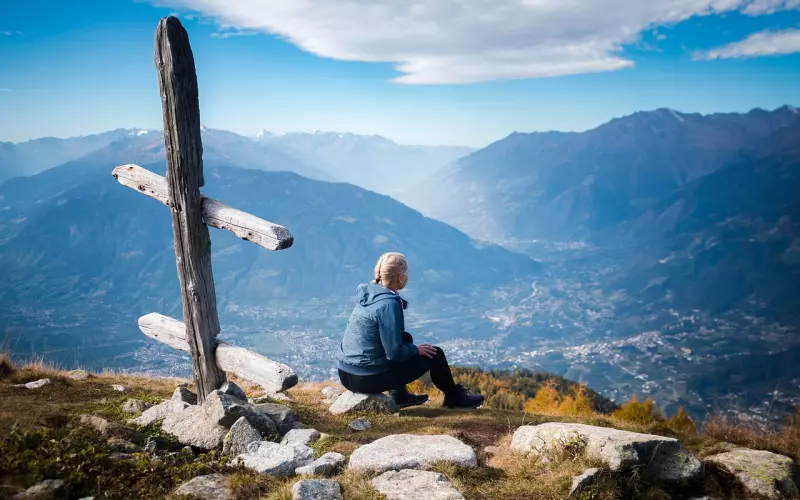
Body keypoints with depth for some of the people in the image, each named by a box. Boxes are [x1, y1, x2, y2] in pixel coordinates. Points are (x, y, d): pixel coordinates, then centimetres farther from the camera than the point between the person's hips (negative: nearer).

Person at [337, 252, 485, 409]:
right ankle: (455, 398, 29)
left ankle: (399, 396, 29)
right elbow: (395, 353, -19)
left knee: (405, 338, 26)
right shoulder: (389, 304, -20)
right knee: (435, 354, 5)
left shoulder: (368, 294, 5)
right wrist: (416, 350, -2)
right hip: (369, 380, -8)